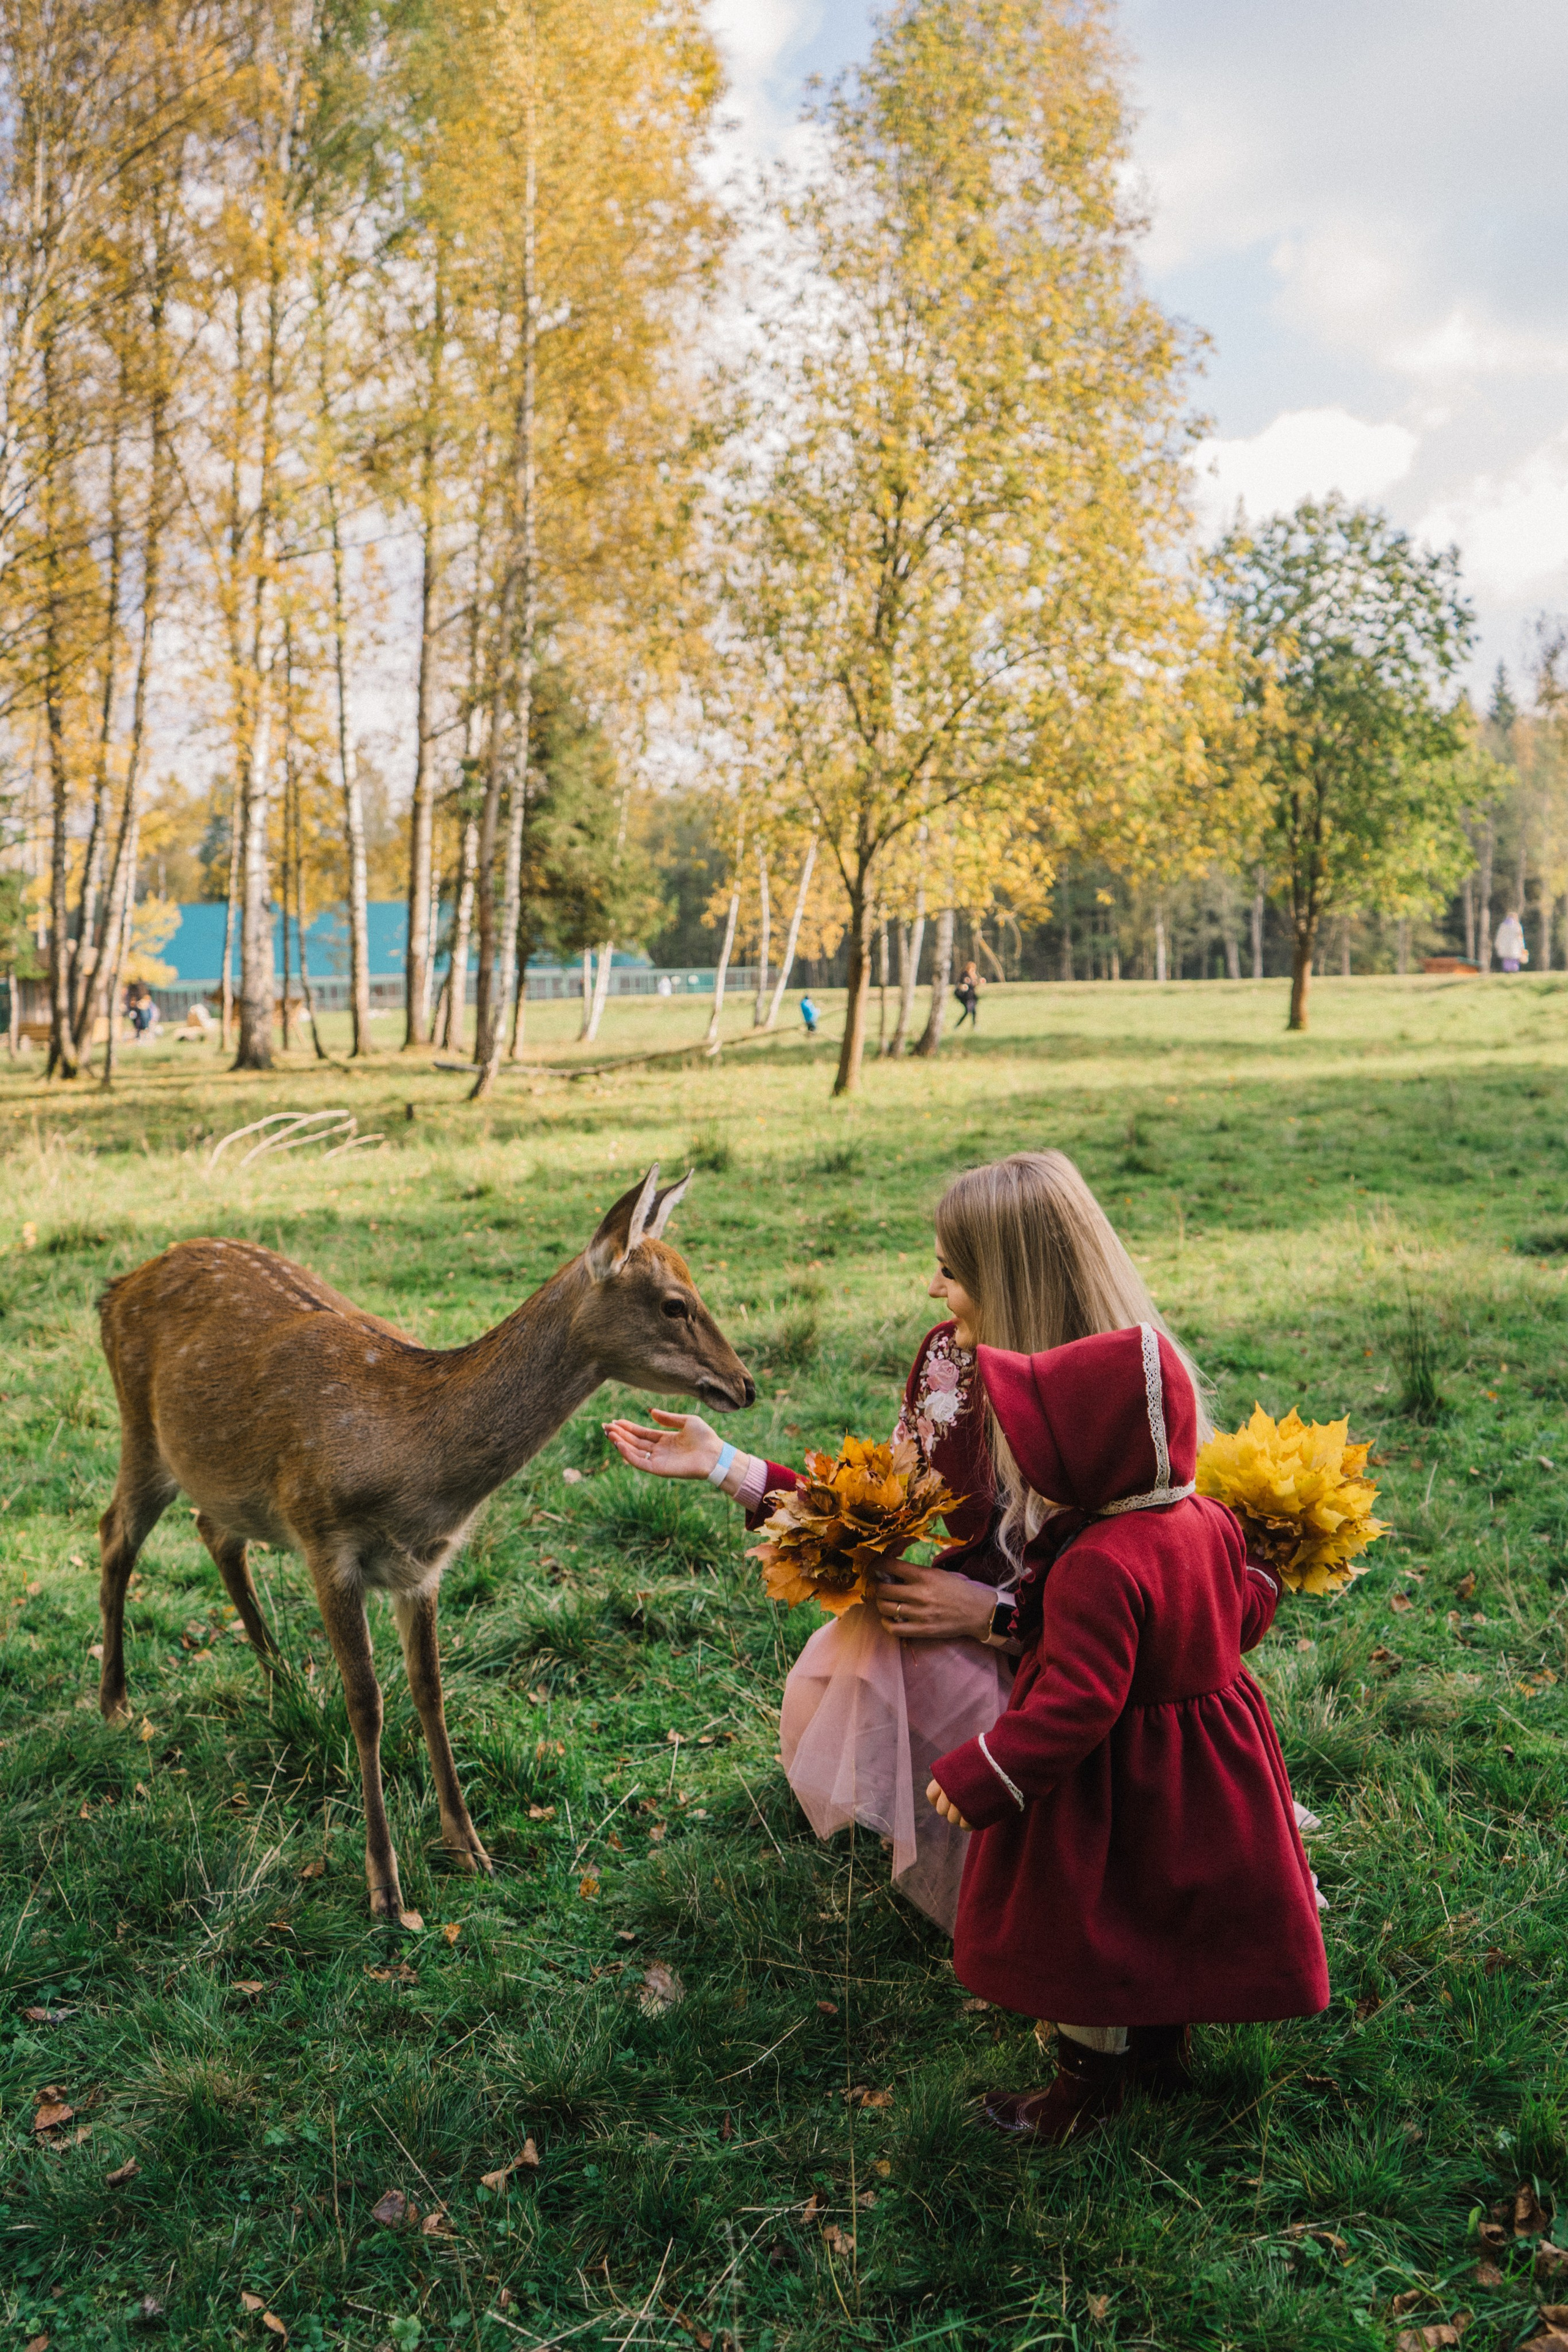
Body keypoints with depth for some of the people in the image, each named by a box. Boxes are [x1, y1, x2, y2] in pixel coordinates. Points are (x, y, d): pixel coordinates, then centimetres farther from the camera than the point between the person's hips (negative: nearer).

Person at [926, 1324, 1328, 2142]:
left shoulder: (1098, 1566, -35)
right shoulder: (1211, 1521, -8)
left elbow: (1077, 1701, -35)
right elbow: (1250, 1609, 9)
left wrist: (983, 1776, -29)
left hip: (1113, 1784, -8)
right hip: (1209, 1767, 8)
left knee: (1086, 1934, 12)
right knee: (1167, 1918, 27)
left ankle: (1090, 2084, 29)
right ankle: (1166, 2044, 44)